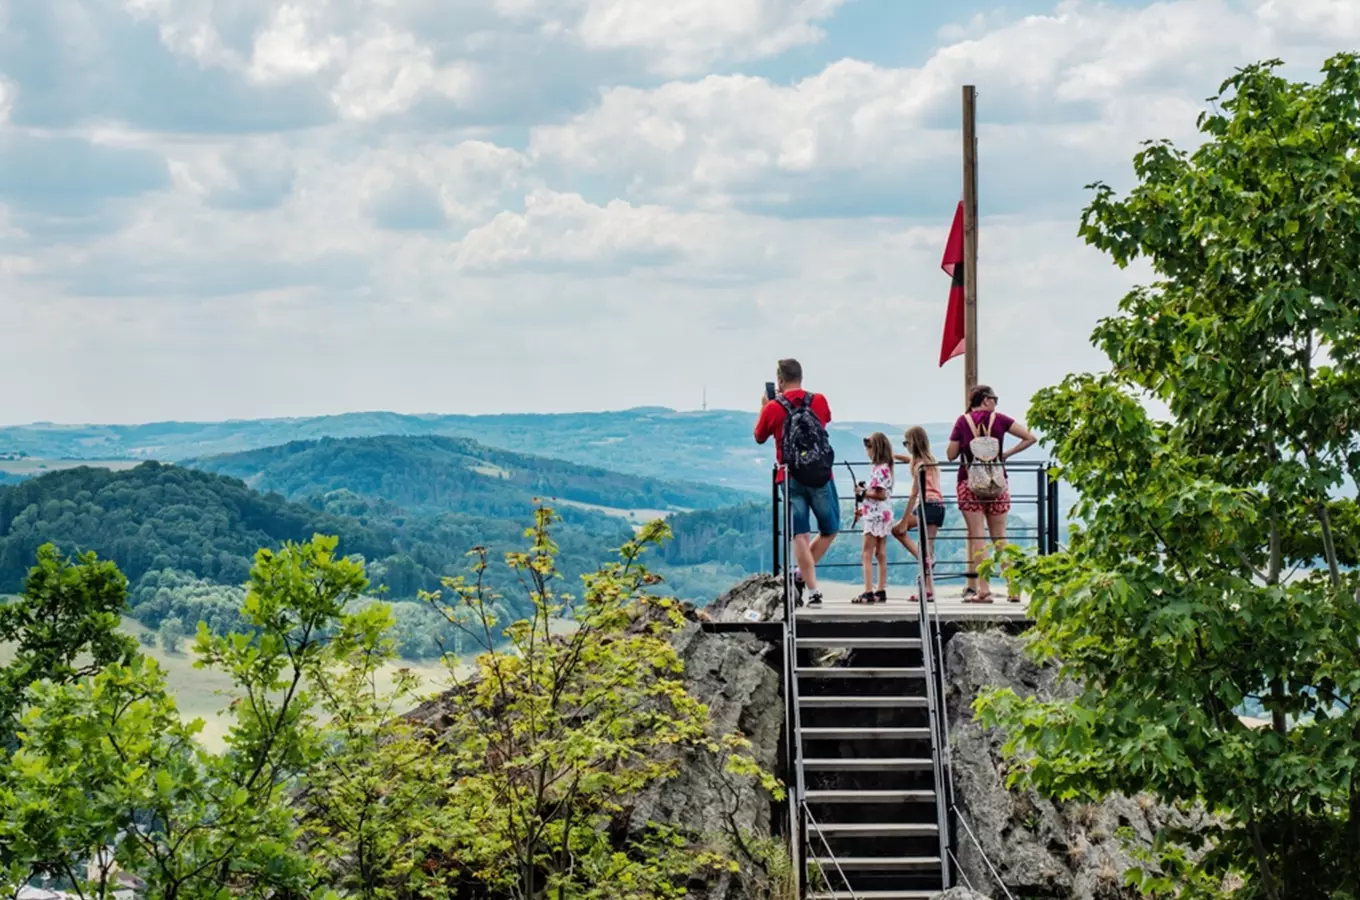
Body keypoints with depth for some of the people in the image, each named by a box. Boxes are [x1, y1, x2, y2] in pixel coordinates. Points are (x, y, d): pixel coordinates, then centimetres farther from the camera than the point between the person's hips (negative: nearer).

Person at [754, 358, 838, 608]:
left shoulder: (773, 408, -1)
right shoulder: (819, 401, 3)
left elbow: (759, 437, 15)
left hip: (791, 480, 0)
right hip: (821, 478, 0)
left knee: (800, 536, 0)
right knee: (829, 531, 17)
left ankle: (813, 592, -7)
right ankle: (801, 577, 13)